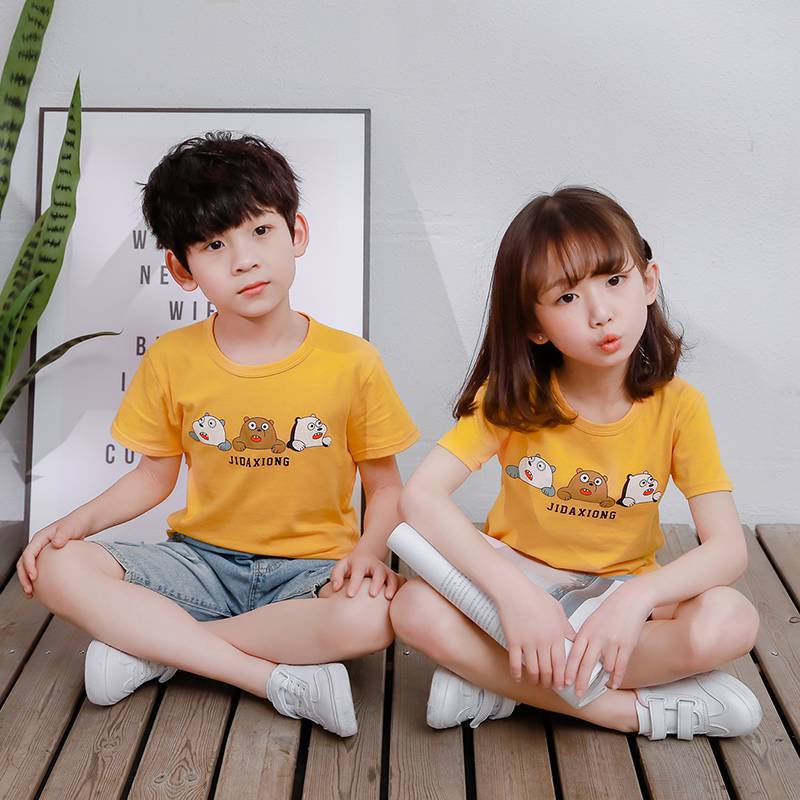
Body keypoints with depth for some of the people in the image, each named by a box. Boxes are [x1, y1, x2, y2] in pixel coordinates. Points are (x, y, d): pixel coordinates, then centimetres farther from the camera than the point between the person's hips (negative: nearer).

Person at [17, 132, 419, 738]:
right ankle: (276, 676, -24)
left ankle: (155, 647, -18)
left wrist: (369, 552, -20)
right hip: (200, 560, 2)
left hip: (310, 568, -1)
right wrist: (77, 522, -7)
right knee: (58, 567, -23)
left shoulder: (351, 362, -6)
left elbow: (385, 487, 1)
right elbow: (154, 475, 11)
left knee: (373, 616, -36)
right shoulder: (171, 360, 0)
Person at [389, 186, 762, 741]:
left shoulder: (678, 408, -12)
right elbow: (420, 496, -23)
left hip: (623, 591, 1)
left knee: (732, 622, -30)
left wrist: (636, 598, -38)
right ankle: (638, 709, -22)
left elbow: (729, 548, -19)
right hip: (518, 585, 0)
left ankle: (494, 682, -21)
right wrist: (514, 592, -36)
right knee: (417, 611, -30)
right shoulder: (512, 397, -12)